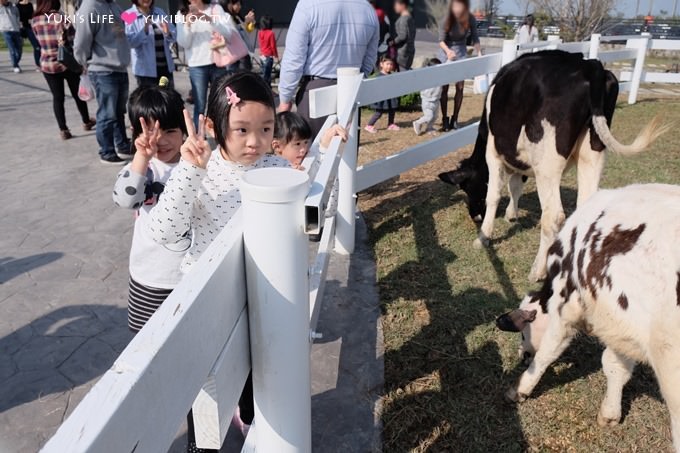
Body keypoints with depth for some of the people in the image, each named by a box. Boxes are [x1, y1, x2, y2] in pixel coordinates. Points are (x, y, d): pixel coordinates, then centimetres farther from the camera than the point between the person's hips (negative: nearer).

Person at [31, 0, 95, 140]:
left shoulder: (35, 21, -1)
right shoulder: (61, 18, -13)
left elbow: (40, 42, 8)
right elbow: (74, 41, -12)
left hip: (47, 65, 2)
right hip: (68, 63, -2)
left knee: (57, 97, 9)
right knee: (77, 94, 16)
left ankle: (63, 129, 6)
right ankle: (86, 122, 31)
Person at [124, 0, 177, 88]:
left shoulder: (160, 12, 11)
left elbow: (174, 36, 7)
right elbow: (130, 41, -15)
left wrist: (168, 33, -15)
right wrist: (145, 29, -28)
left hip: (166, 67, 5)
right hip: (146, 69, -5)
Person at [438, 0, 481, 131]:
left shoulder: (470, 19, -14)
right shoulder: (447, 20, -20)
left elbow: (475, 38, -5)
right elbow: (441, 40, -16)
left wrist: (479, 54, -17)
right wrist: (448, 51, -34)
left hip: (461, 52, 2)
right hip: (446, 52, -2)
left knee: (460, 87, 1)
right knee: (444, 87, -1)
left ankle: (454, 119, 11)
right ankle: (444, 119, 8)